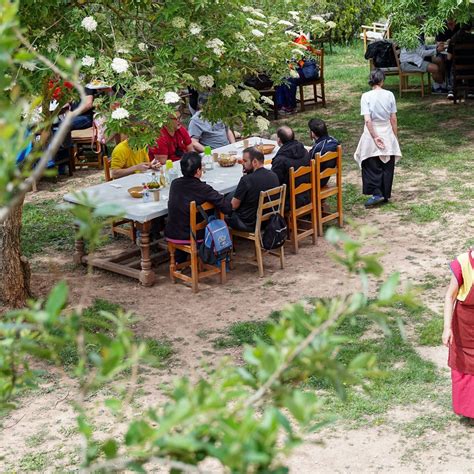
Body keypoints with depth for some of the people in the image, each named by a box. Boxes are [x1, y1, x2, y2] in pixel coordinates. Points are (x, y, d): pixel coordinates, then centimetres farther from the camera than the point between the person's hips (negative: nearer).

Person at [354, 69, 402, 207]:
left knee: (372, 167, 7)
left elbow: (367, 120, -17)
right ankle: (385, 195, 20)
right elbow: (393, 119, -1)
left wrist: (375, 137, -13)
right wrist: (395, 136, 10)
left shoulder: (366, 96, -11)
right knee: (387, 167, 12)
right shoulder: (389, 95, -5)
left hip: (372, 133, -2)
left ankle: (376, 193, -4)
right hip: (387, 134, 2)